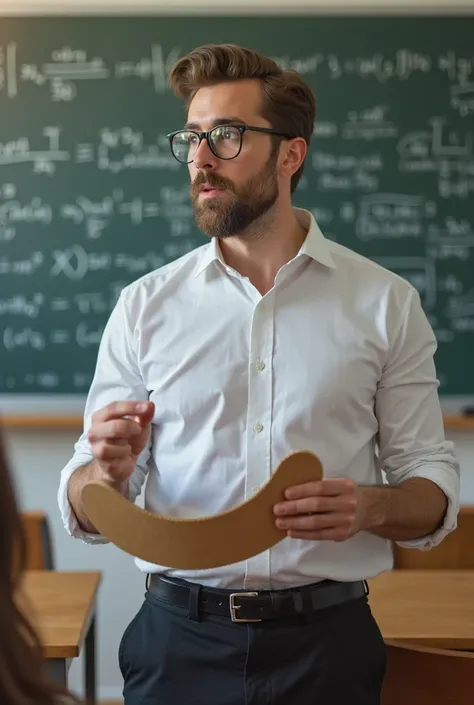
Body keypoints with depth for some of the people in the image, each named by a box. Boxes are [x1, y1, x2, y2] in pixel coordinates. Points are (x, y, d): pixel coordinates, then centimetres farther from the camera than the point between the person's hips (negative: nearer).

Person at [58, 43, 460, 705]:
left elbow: (433, 487, 1)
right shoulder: (145, 306, 3)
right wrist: (108, 472, -19)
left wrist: (370, 507, -20)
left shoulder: (385, 302, 0)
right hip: (180, 640, 1)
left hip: (328, 643, 0)